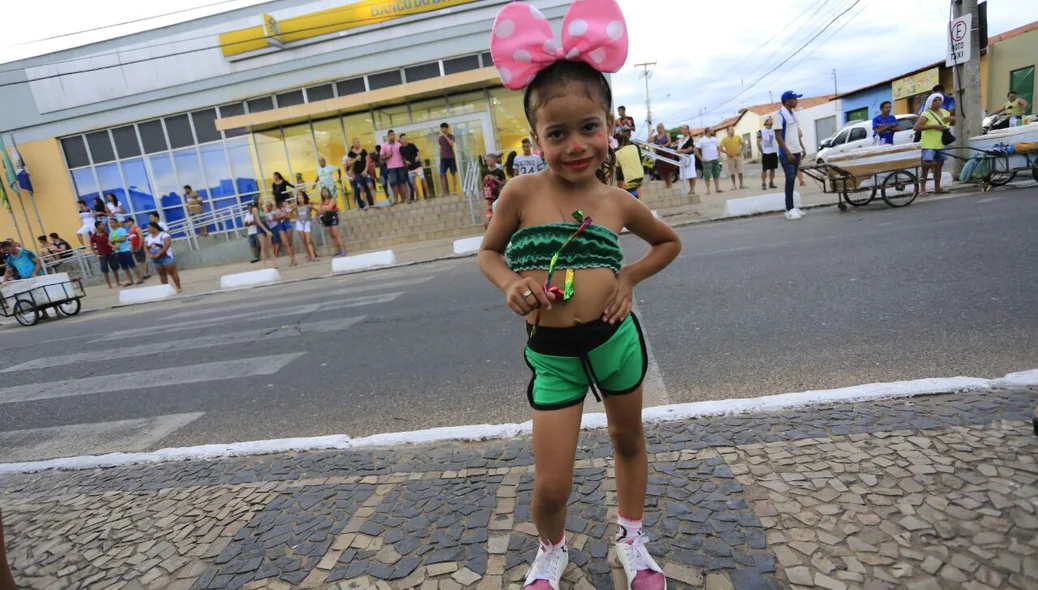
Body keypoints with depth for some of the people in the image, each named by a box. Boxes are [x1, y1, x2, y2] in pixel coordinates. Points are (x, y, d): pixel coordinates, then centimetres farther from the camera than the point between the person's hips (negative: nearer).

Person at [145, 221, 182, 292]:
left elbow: (167, 245, -19)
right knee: (162, 274, 8)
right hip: (155, 259, 7)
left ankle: (179, 288, -2)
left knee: (172, 272, -5)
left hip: (166, 257, -6)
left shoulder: (164, 235, -9)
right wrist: (149, 254, -9)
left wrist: (158, 254, -22)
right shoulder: (148, 237, 12)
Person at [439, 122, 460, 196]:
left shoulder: (451, 136, 1)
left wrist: (445, 136, -20)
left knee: (453, 174, 1)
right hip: (443, 158, 3)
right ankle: (444, 192, -2)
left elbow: (452, 144, -17)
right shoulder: (440, 138, 11)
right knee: (442, 175, -7)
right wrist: (440, 158, 12)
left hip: (451, 157, -2)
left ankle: (454, 191, 6)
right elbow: (440, 148, 15)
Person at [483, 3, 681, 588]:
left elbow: (669, 241, 14)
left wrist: (629, 276, -3)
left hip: (616, 340, 2)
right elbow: (489, 251, 5)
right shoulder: (522, 192, -10)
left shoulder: (618, 202, -4)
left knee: (629, 440, 22)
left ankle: (632, 539, 51)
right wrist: (510, 284, -15)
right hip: (553, 356, -2)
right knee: (551, 485, 4)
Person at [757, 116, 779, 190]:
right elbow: (758, 143, -4)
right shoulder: (761, 131, -3)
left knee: (772, 168, 7)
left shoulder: (774, 131, 9)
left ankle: (771, 183, 13)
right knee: (764, 169, -3)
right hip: (766, 153, -4)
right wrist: (762, 152, -8)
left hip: (774, 153, 4)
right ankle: (763, 184, 1)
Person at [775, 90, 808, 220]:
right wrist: (788, 153, -20)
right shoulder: (780, 116, -12)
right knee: (790, 179, -11)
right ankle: (789, 209, -10)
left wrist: (802, 148, 13)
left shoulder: (793, 114, 14)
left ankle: (792, 207, 13)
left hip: (796, 152, 8)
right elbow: (778, 136, -16)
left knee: (792, 179, 9)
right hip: (786, 154, -8)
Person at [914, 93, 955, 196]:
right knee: (926, 165, -15)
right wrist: (934, 126, -24)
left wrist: (951, 118, 3)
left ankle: (937, 188, 17)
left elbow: (954, 122, 27)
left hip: (941, 144, 7)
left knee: (939, 165, 10)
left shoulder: (944, 112, 14)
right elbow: (916, 127, -20)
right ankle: (922, 188, -11)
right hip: (929, 145, -7)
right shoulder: (926, 114, -8)